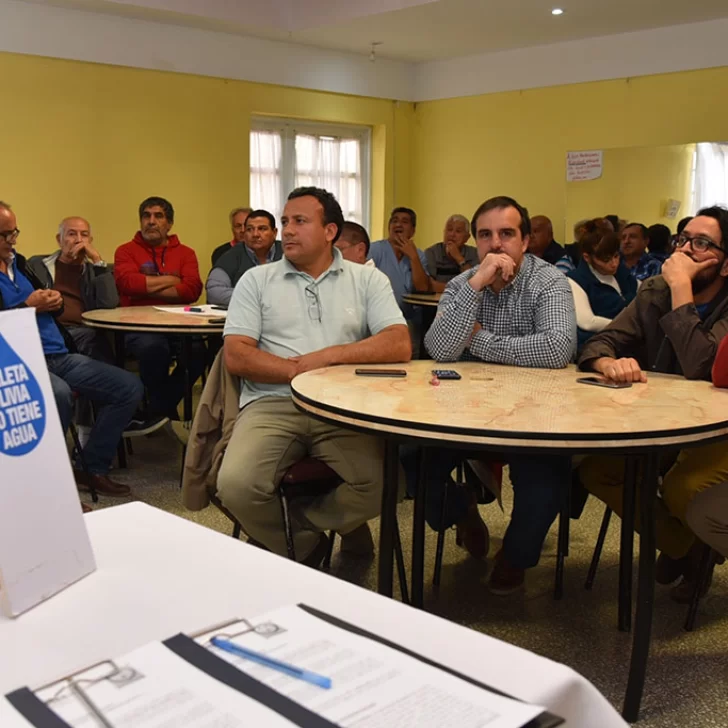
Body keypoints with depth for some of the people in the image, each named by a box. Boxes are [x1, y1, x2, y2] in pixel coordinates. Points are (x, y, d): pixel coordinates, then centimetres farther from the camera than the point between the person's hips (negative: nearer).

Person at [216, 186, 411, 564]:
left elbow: (400, 346, -2)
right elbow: (236, 356, 1)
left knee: (380, 486, -27)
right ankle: (304, 546, 6)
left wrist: (328, 356, -11)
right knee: (236, 486, -27)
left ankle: (287, 529, 4)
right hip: (272, 404, 0)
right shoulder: (256, 279, 12)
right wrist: (300, 372, -10)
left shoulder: (368, 279, 11)